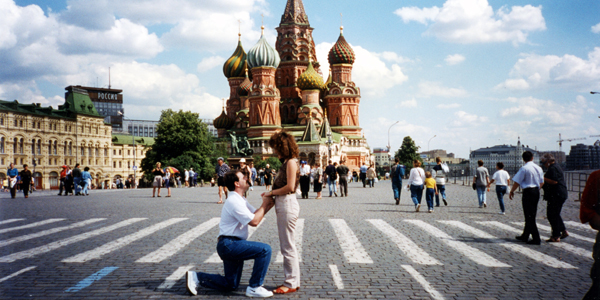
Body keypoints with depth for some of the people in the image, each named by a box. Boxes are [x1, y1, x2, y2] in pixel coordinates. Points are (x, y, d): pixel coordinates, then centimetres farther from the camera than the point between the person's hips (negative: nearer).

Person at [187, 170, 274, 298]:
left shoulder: (240, 200, 16)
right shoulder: (234, 201, -17)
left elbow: (255, 214, 12)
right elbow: (254, 221, -20)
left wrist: (268, 205, -4)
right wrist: (265, 204, -10)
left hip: (231, 245, 10)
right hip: (229, 244, -10)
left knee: (230, 285, 15)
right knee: (265, 250, -21)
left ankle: (196, 277, 16)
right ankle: (254, 288, -13)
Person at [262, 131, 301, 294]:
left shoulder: (291, 162, -13)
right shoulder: (286, 162, 16)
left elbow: (289, 187, -19)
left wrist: (272, 193, -10)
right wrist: (272, 193, 5)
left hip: (287, 204, -10)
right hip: (282, 204, 10)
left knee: (288, 246, -3)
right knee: (288, 246, 15)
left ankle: (291, 284, 6)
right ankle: (293, 281, 24)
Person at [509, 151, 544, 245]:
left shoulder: (524, 168, -13)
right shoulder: (538, 168, 8)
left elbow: (517, 182, -12)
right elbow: (542, 182, 15)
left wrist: (511, 191, 1)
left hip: (528, 192, -8)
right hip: (536, 191, 8)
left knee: (529, 217, -3)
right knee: (531, 216, 16)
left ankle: (536, 238, -6)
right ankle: (525, 236, 27)